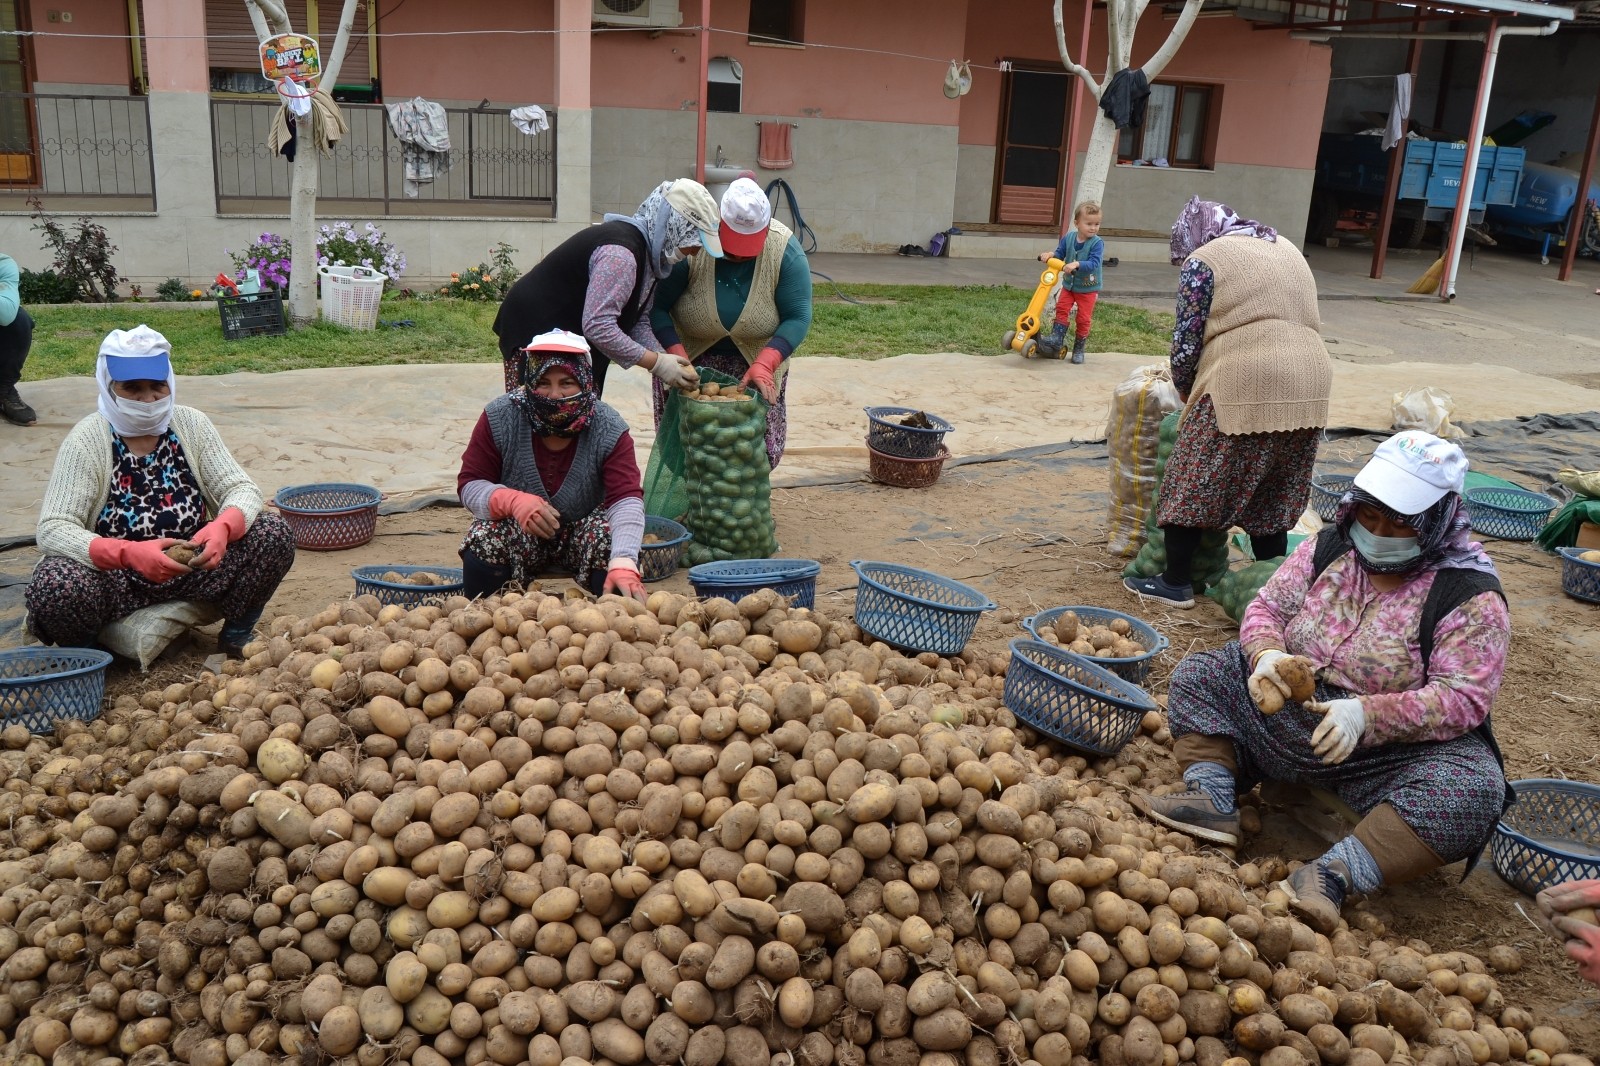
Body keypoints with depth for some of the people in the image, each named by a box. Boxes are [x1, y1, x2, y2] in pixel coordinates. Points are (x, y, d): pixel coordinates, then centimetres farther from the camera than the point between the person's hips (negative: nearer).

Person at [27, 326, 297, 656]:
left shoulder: (191, 425, -4)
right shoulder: (87, 440, -12)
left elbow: (242, 489, -8)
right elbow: (52, 530, -20)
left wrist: (223, 527, -33)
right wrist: (129, 553, -39)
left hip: (192, 568, 3)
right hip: (114, 576, -2)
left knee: (274, 534, -19)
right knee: (54, 588, -35)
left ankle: (236, 635, 3)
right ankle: (80, 657, 1)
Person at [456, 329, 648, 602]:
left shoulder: (609, 429, -16)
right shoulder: (499, 418, -14)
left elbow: (626, 499, -28)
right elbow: (469, 485, -11)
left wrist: (624, 564, -47)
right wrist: (512, 500, -36)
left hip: (583, 530, 0)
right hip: (517, 532, 0)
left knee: (612, 543, -30)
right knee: (481, 547, -30)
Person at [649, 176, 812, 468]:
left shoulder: (785, 251, -21)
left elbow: (798, 318, -18)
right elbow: (656, 306, -21)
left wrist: (764, 364, -32)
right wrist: (677, 356, -35)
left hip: (758, 358, 2)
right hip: (691, 355, -1)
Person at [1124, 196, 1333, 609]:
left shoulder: (1203, 261, 1)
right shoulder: (1286, 250, 23)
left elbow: (1187, 342, -3)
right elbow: (1302, 322, 23)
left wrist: (1184, 391, 14)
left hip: (1244, 385, -7)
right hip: (1307, 384, 7)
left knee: (1194, 484, 5)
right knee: (1273, 494, 16)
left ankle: (1175, 583, 11)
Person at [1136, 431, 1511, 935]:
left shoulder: (1470, 596, -14)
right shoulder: (1330, 547, 0)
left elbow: (1463, 698, -21)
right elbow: (1267, 606, 3)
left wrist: (1366, 715, -36)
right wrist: (1266, 653, -22)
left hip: (1398, 745, -5)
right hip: (1290, 716, 5)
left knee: (1472, 792, -34)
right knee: (1199, 675, -4)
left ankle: (1333, 876, -41)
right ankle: (1213, 799, -22)